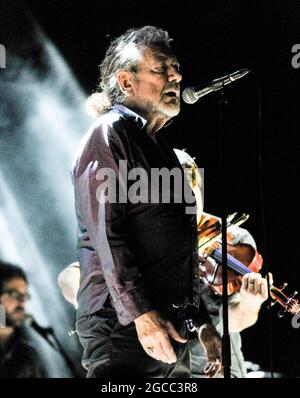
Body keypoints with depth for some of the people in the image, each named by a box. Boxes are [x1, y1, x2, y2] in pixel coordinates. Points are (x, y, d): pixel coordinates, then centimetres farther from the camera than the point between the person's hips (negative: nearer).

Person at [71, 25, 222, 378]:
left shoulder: (158, 145, 24)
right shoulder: (109, 133, -4)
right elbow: (106, 234, -16)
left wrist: (202, 322, 22)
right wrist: (141, 313, -24)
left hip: (169, 326, 9)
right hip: (122, 323, -9)